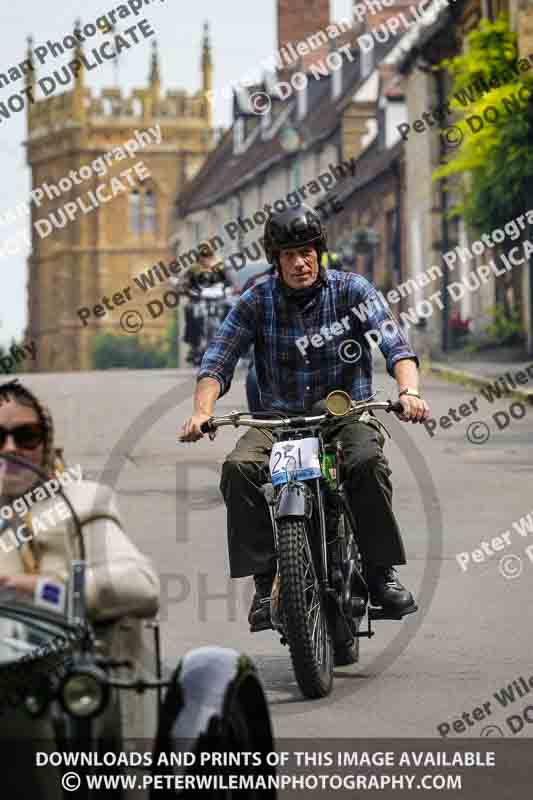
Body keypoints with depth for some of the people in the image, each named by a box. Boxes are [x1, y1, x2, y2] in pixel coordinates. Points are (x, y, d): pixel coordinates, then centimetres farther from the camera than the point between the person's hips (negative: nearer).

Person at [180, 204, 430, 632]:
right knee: (238, 468, -28)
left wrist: (408, 391, -34)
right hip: (279, 417, 2)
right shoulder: (258, 301, 3)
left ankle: (382, 573, -22)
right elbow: (218, 361, -2)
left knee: (367, 461, -35)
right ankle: (266, 579, -22)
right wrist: (202, 412, -22)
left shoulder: (351, 289, -2)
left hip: (347, 411, -2)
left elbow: (395, 344, -13)